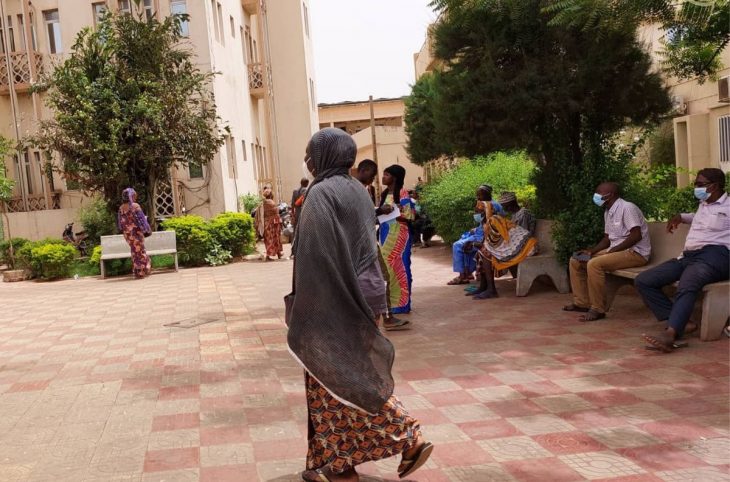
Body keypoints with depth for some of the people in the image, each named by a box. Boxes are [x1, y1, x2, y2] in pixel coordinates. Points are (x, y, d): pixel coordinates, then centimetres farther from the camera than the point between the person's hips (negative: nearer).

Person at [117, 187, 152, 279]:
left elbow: (120, 221, 8)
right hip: (136, 231, -6)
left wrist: (123, 230, 19)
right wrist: (146, 230, -5)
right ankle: (140, 272, 8)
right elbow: (141, 219, -12)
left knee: (135, 251, 18)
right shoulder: (135, 206, -14)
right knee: (139, 251, 5)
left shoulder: (121, 208, 3)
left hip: (127, 233, 6)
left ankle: (137, 271, 24)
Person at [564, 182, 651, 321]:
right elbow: (607, 238, 18)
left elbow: (636, 235, -23)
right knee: (576, 261, 6)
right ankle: (582, 303, 8)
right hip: (615, 251, 10)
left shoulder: (627, 208, -16)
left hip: (636, 252, -10)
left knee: (594, 264, -32)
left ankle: (598, 310, -24)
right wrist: (591, 250, 2)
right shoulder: (608, 212, 12)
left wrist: (613, 249, -21)